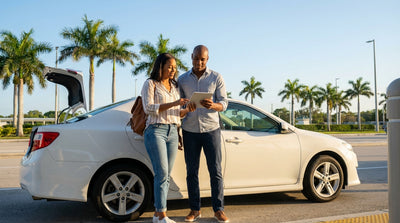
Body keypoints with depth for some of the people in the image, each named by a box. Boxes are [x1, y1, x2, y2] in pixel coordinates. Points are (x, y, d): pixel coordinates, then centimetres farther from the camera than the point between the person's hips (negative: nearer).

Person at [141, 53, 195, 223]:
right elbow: (148, 108, -12)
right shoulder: (150, 84, 1)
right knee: (162, 174, -12)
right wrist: (174, 103, -18)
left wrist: (188, 110, -1)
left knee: (166, 175, 4)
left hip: (172, 132, 6)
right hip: (155, 131, -6)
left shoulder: (174, 86, 19)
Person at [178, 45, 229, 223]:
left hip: (211, 129, -1)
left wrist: (213, 105, -25)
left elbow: (223, 104, -1)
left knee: (216, 171, 0)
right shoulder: (182, 80, 7)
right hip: (190, 131, 1)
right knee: (191, 172, 4)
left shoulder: (216, 78, 3)